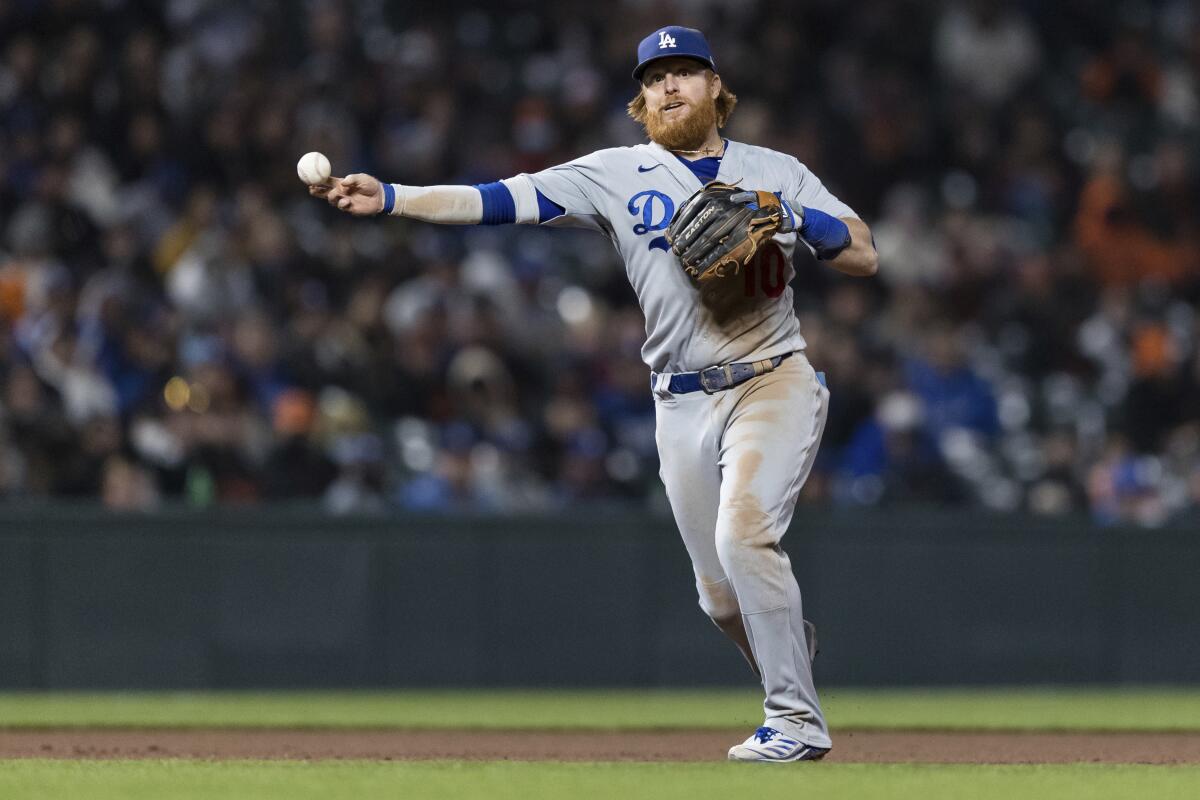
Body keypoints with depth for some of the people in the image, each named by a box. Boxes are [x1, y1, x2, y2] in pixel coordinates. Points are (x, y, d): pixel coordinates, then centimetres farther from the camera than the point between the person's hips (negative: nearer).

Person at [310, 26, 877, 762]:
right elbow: (505, 200, -6)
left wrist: (789, 215, -15)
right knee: (722, 593, 4)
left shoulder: (776, 173, 6)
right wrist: (391, 198, -17)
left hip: (775, 380, -3)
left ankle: (797, 723, -16)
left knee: (744, 534, -24)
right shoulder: (618, 174, 5)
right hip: (683, 403, 3)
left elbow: (865, 258, 1)